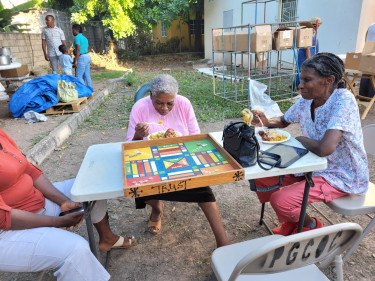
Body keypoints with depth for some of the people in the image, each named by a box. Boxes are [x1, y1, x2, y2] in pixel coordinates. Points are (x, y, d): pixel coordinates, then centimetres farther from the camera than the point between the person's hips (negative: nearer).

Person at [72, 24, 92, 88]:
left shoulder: (77, 37, -9)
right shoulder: (84, 38, 17)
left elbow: (78, 50, -17)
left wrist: (75, 61, -17)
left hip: (82, 58, -9)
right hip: (87, 56, 9)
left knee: (79, 76, -6)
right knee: (87, 76, 10)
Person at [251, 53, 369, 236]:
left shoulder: (343, 100, -26)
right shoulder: (306, 100, -4)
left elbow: (325, 148, -37)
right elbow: (283, 121, 14)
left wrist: (301, 140, -18)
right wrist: (266, 122, -7)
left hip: (342, 177, -7)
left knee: (279, 200, -23)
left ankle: (311, 225, 13)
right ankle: (292, 221, 22)